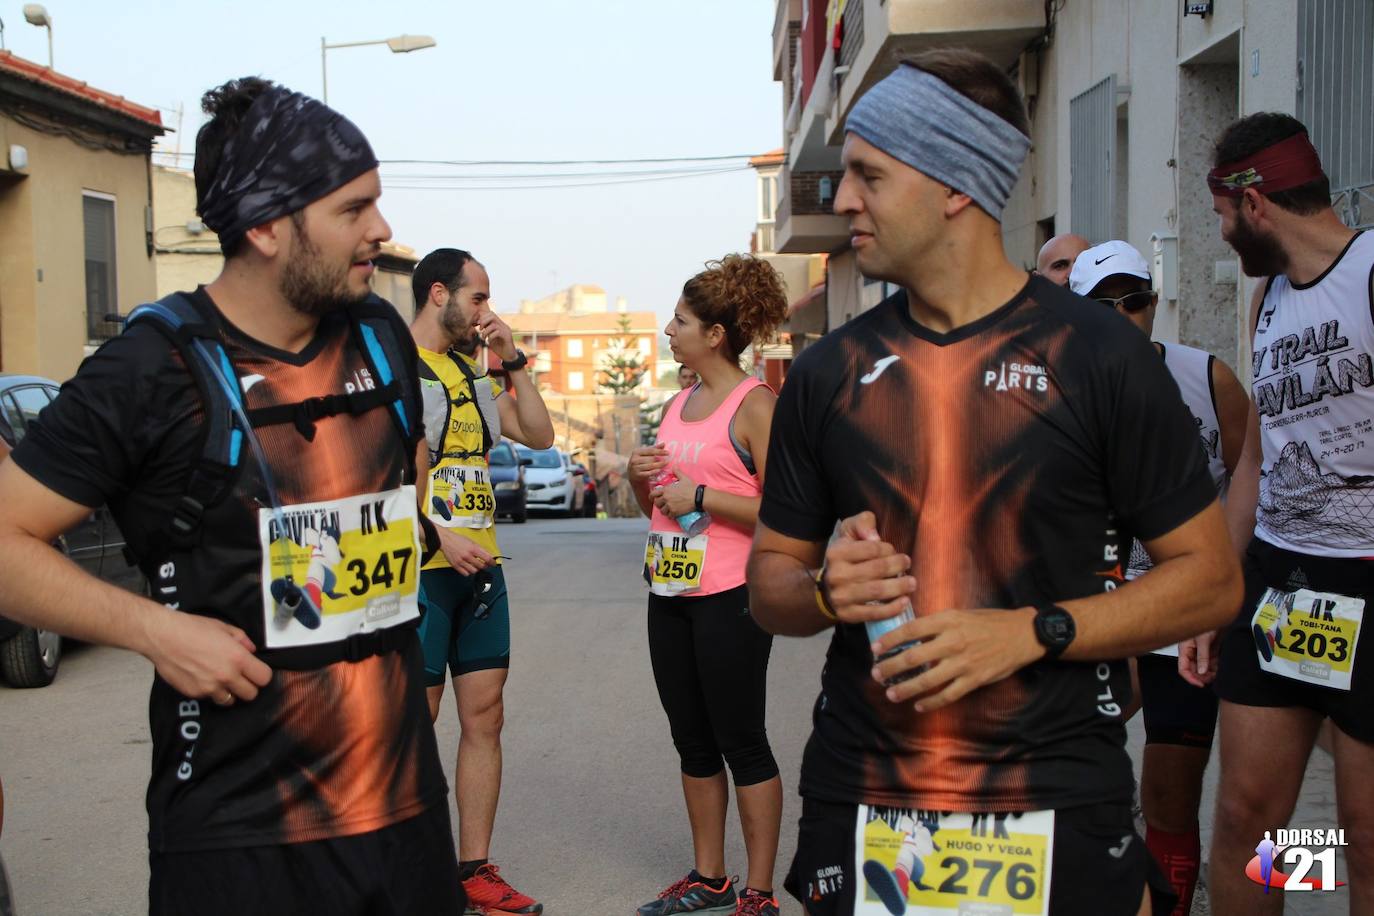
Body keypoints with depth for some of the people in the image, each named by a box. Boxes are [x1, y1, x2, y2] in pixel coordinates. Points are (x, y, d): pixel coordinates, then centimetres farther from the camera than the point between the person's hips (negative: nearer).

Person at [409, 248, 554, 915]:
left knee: (484, 716, 8)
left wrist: (513, 361, 9)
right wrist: (441, 534, -23)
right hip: (421, 568, -8)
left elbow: (539, 436, 17)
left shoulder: (471, 374, 19)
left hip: (480, 565, 8)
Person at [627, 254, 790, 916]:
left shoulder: (755, 404, -10)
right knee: (693, 741, 15)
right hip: (669, 592, 8)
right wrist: (639, 477, 1)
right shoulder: (677, 405, 13)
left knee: (742, 744, 1)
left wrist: (700, 496, -19)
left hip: (729, 597, -8)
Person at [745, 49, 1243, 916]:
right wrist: (826, 589, -12)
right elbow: (770, 580, 11)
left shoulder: (1101, 355, -6)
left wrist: (1032, 630, -16)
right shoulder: (828, 371, 4)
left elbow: (1209, 577, -3)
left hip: (1058, 809, -2)